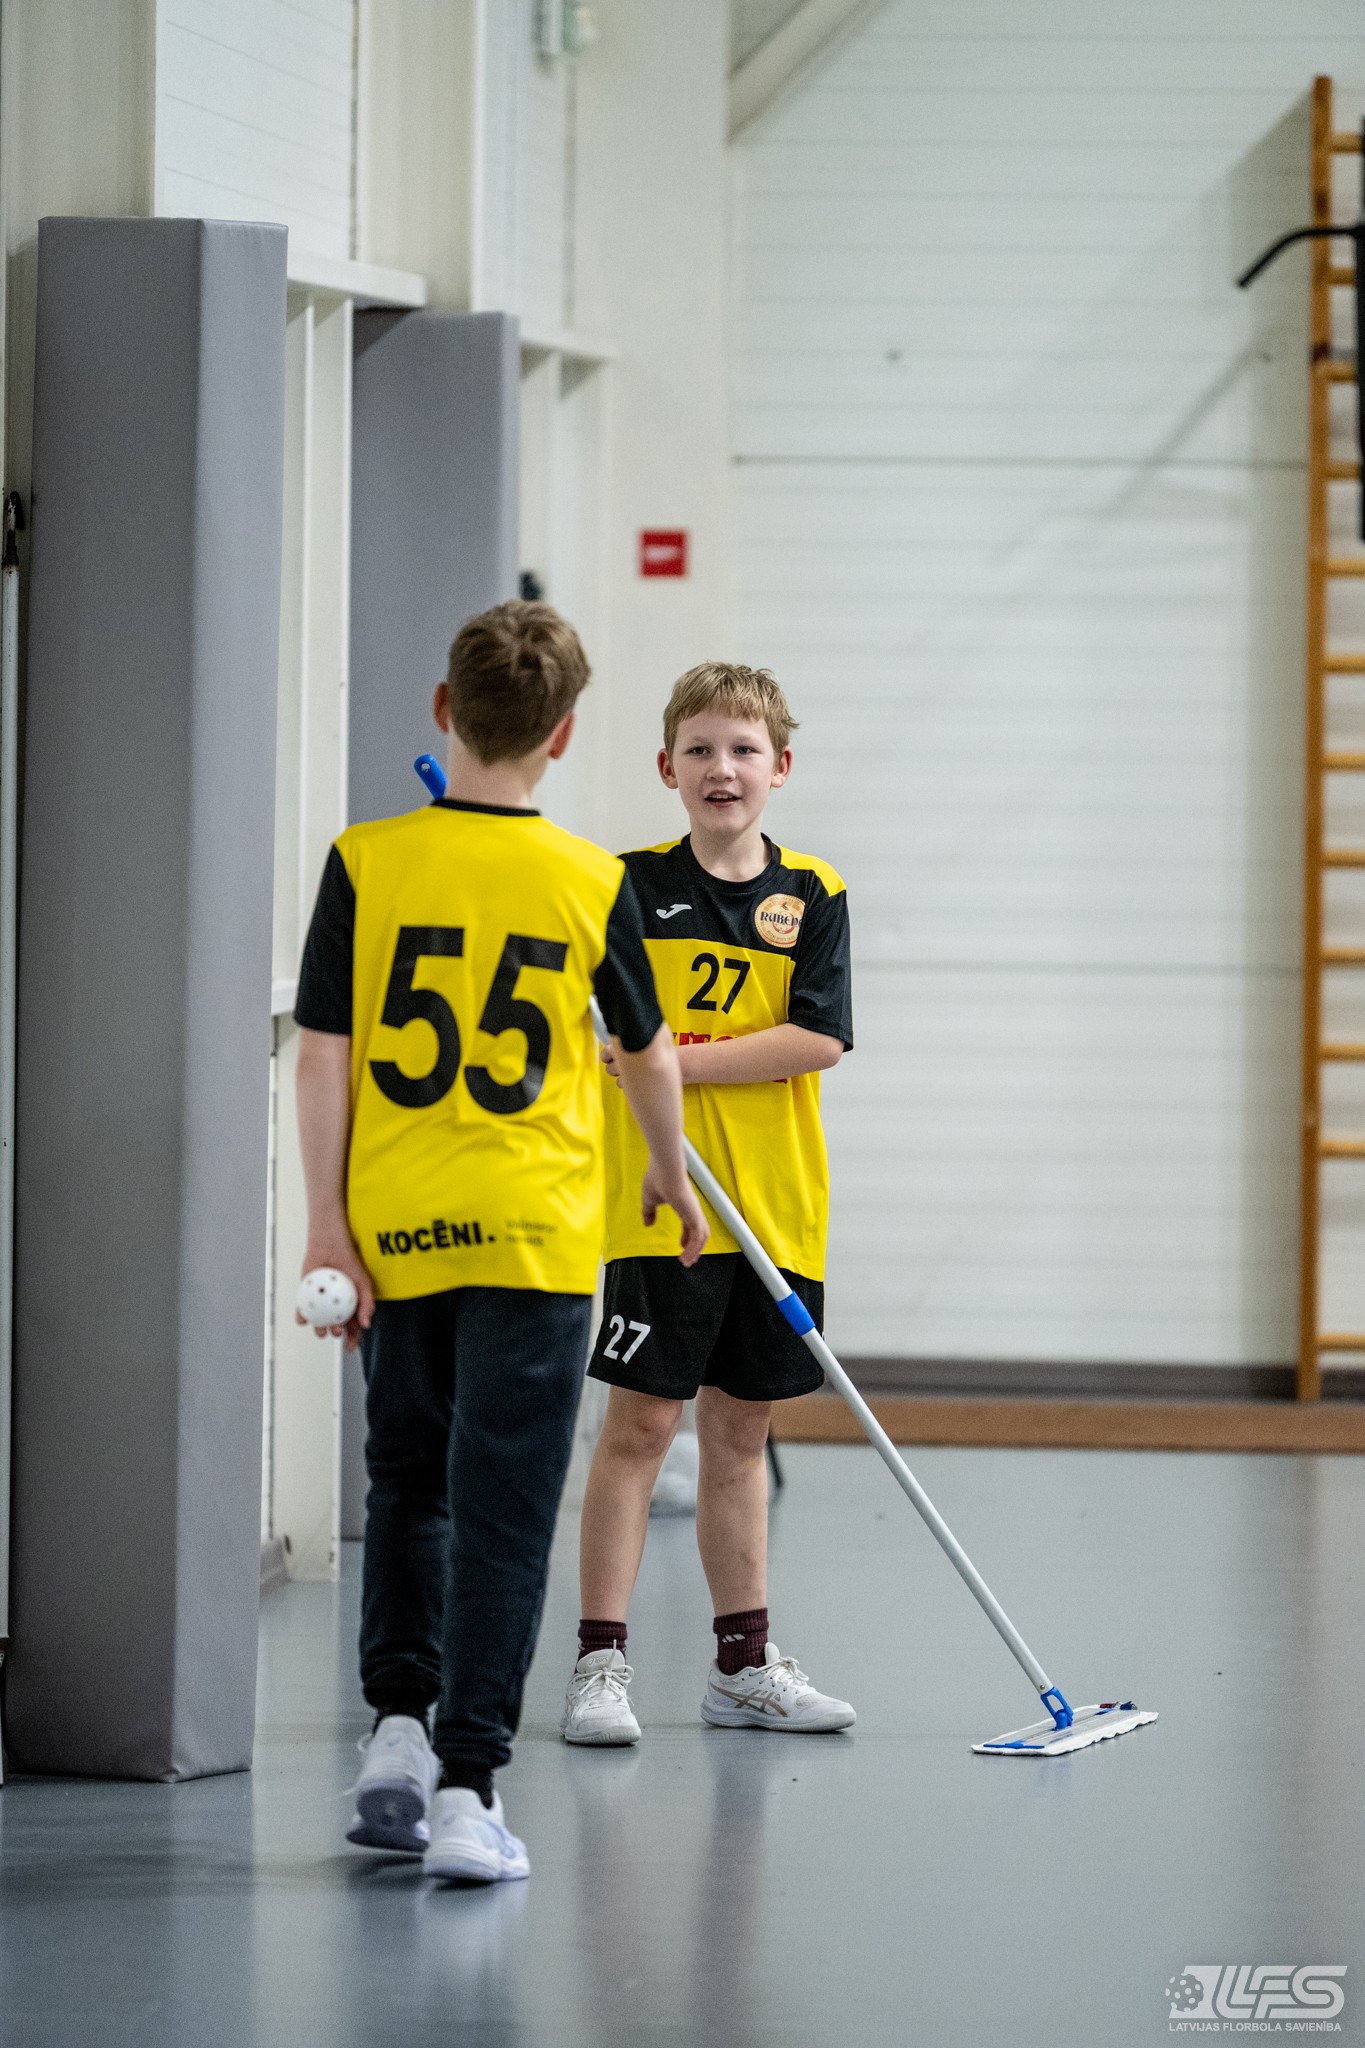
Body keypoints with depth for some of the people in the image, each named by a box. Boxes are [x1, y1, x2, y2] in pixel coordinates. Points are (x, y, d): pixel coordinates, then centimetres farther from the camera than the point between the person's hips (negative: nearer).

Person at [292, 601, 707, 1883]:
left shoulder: (366, 865, -4)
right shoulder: (591, 885, -3)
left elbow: (324, 1055, -6)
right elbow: (649, 1055, 12)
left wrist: (327, 1225, -1)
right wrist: (669, 1172, 30)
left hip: (396, 1235, 2)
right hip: (536, 1238, -2)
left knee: (407, 1486, 20)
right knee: (502, 1513, 0)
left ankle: (399, 1722, 11)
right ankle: (467, 1786, -5)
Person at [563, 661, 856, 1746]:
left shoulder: (812, 895, 3)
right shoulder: (627, 886, 0)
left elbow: (818, 1038, -8)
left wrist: (676, 1064, -15)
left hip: (774, 1210, 3)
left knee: (741, 1430, 12)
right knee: (640, 1423, -5)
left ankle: (745, 1665, 20)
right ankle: (601, 1662, -1)